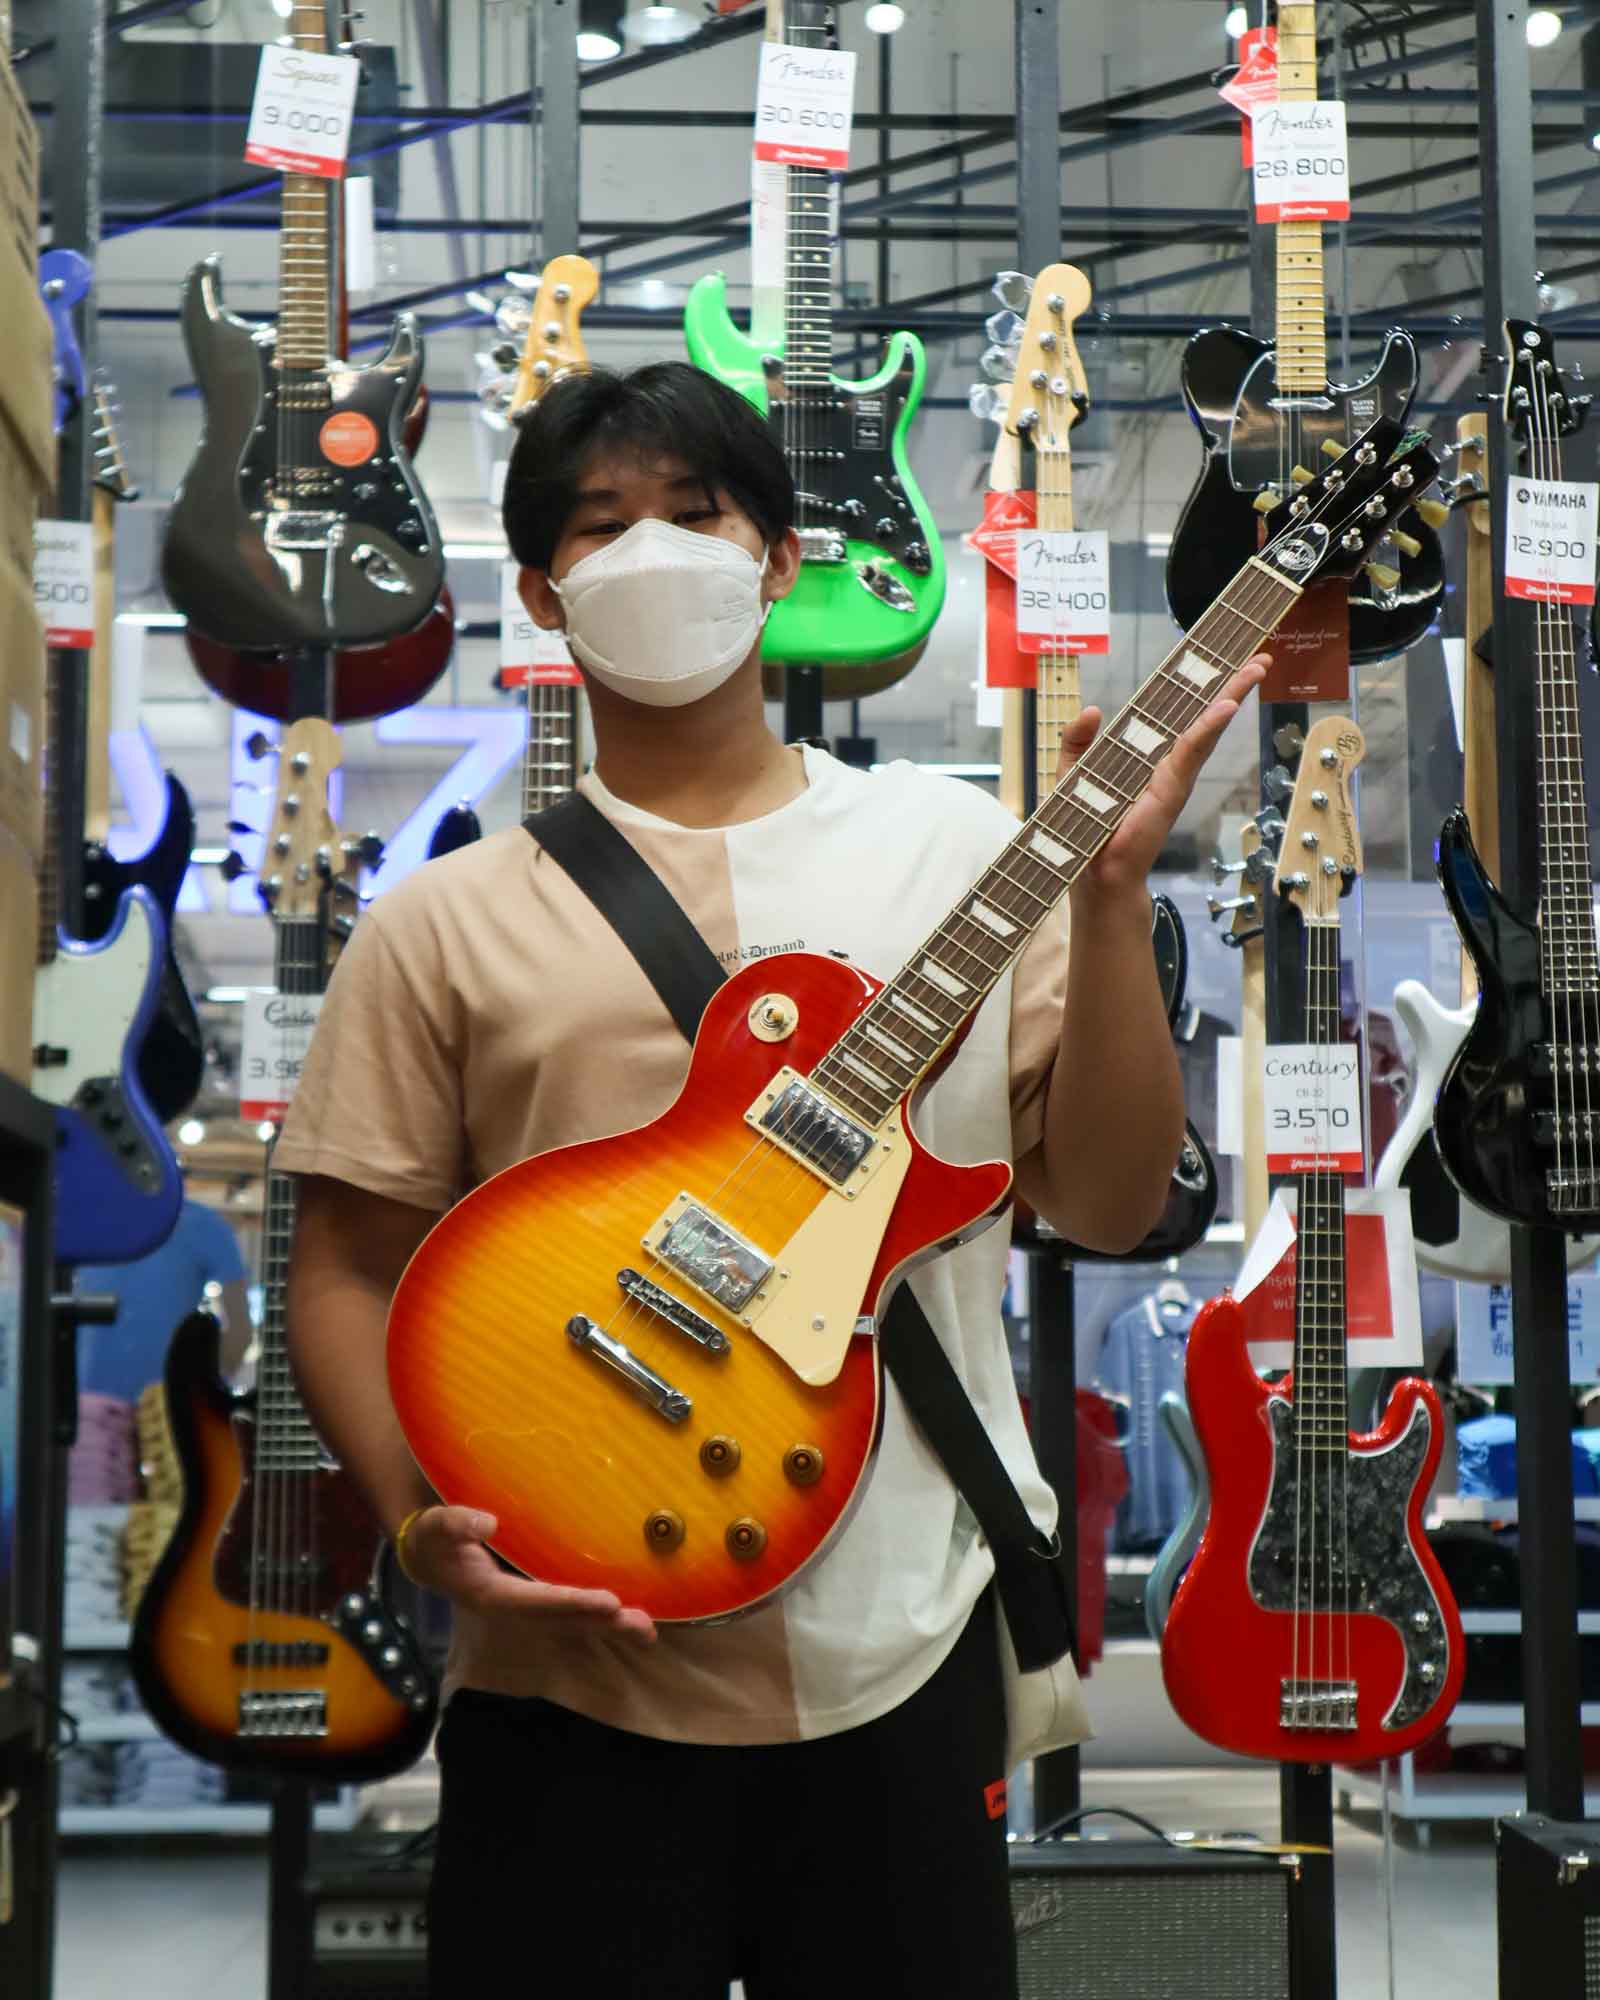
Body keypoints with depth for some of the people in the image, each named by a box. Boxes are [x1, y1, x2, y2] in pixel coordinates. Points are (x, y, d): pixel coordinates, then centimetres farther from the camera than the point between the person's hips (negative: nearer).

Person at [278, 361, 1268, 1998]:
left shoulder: (953, 850, 3)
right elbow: (347, 1270, 2)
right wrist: (425, 1524, -13)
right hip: (574, 1670, -1)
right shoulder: (448, 921, 1)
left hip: (900, 1649, 1)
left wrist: (1109, 889, -10)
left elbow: (1107, 1204, 1)